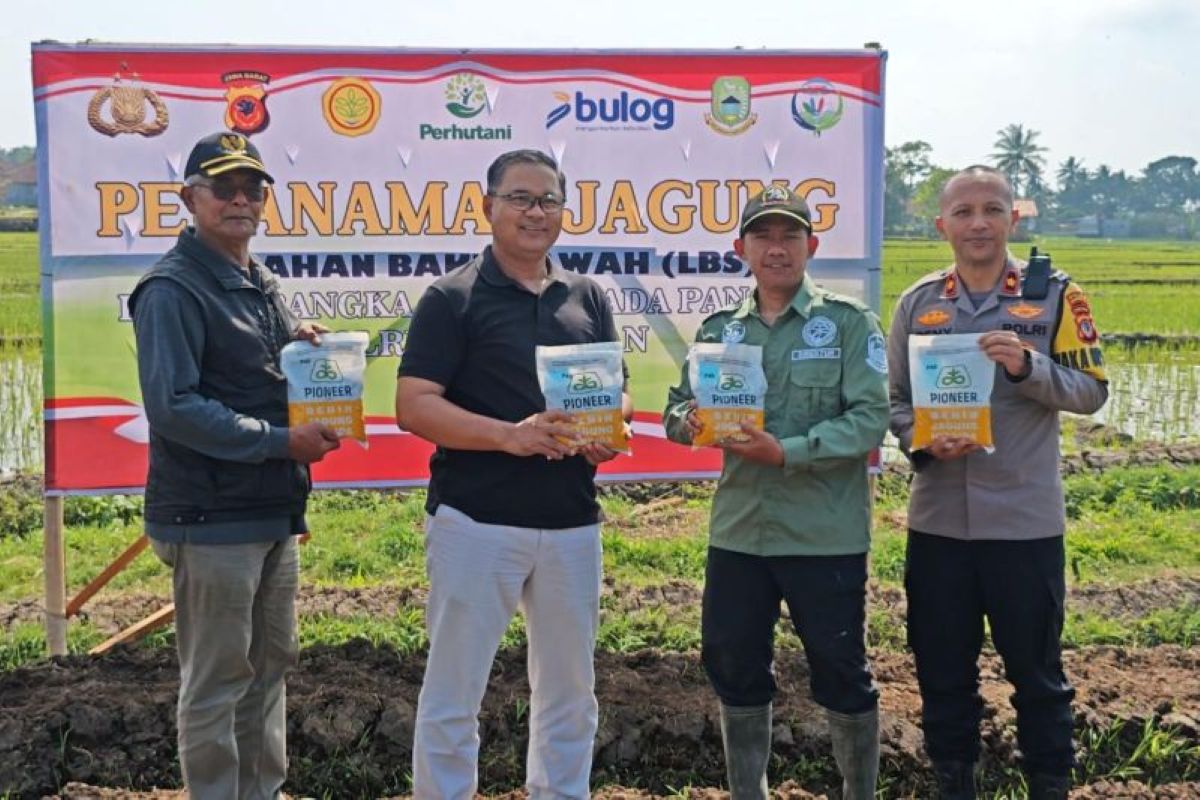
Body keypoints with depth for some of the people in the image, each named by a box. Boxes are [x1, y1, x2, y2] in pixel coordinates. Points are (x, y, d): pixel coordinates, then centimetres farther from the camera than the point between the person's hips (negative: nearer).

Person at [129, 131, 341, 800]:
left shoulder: (263, 286, 15)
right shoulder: (173, 290, -12)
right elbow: (173, 406, -19)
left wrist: (304, 350, 1)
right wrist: (281, 441, -20)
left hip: (274, 511, 9)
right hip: (212, 519, -9)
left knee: (269, 665, 17)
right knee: (217, 681, 1)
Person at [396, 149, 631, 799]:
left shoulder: (587, 298, 11)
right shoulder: (453, 298, -4)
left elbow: (616, 390, 16)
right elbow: (413, 406, -11)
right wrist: (510, 435, -23)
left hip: (571, 521, 5)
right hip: (476, 520, -5)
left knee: (569, 690, 16)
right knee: (453, 691, 3)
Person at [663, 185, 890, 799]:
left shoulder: (849, 323, -4)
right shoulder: (719, 329, 9)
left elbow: (870, 420, -13)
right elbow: (677, 407, 12)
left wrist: (787, 452, -22)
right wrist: (689, 421, -12)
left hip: (826, 535, -4)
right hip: (737, 532, 4)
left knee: (842, 675, 7)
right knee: (734, 669, 12)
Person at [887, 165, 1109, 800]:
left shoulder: (1054, 296, -1)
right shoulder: (919, 302, 6)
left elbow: (1092, 390, -4)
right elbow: (894, 397, 7)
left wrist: (1028, 365, -21)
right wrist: (923, 440, -13)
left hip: (1026, 520, -2)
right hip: (937, 520, 3)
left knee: (1036, 669, 9)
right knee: (942, 670, 14)